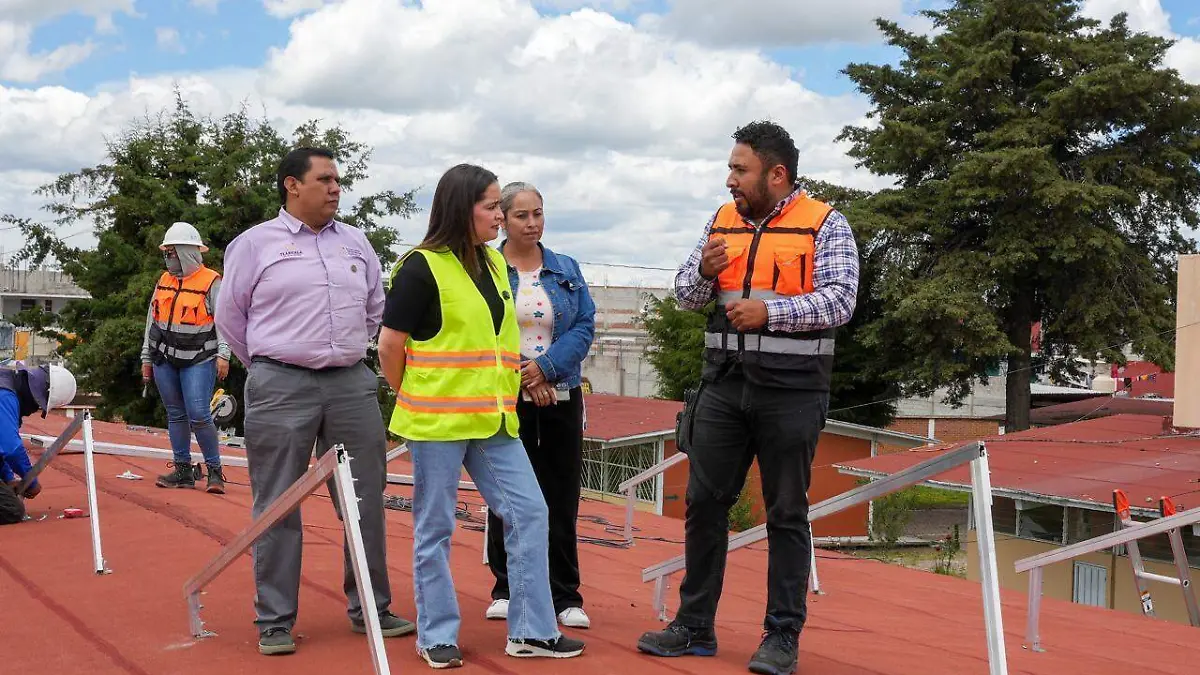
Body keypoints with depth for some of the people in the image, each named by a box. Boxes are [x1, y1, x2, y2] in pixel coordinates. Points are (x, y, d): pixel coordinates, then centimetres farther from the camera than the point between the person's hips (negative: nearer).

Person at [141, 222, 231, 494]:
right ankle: (183, 470, 16)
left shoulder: (211, 282, -5)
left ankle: (215, 471, -2)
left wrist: (223, 354, -19)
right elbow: (152, 321, 21)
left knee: (198, 415, -13)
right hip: (165, 359, 6)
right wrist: (146, 358, 21)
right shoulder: (164, 282, 14)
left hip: (199, 360, -6)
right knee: (175, 415, 9)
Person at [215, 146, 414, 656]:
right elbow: (229, 313, 6)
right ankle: (275, 621, 11)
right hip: (281, 388, -4)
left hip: (352, 384, 4)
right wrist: (268, 364, 10)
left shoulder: (355, 242, 12)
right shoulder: (255, 243, 1)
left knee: (366, 500, 6)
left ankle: (370, 609, 19)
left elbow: (376, 307, 22)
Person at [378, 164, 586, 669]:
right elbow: (390, 344, -8)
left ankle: (532, 631, 12)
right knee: (435, 528, 4)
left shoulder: (493, 263, 11)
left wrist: (503, 396, 15)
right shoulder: (422, 267, -10)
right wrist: (413, 400, 4)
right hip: (438, 419, -7)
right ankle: (437, 636, 17)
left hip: (493, 418, 7)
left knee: (528, 512, 3)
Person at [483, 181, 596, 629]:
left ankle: (565, 596, 9)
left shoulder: (567, 270, 11)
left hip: (559, 395, 2)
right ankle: (507, 589, 16)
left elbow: (585, 326, 2)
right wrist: (517, 373, -13)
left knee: (561, 497, 2)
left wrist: (545, 366, -12)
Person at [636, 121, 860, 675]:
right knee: (704, 503, 7)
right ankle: (694, 626, 19)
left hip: (791, 389, -5)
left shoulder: (824, 225, -3)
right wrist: (704, 271, -8)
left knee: (786, 514, 4)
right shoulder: (723, 220, 11)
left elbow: (839, 301, -13)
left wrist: (769, 311, -23)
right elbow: (686, 295, 13)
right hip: (724, 383, 5)